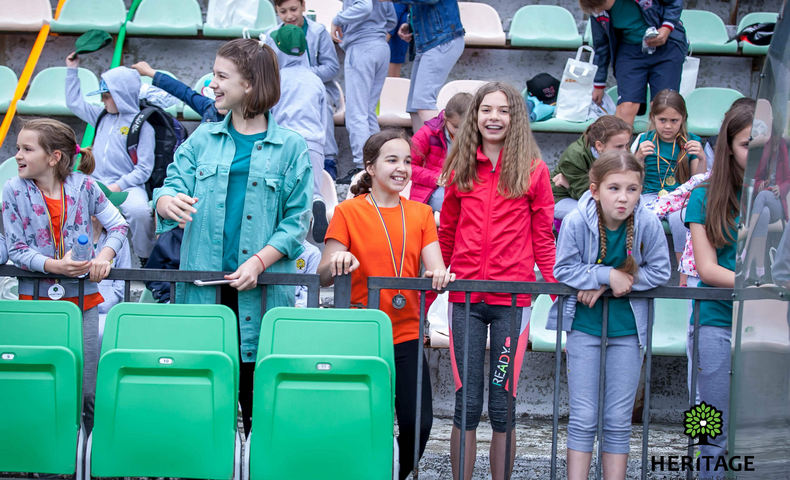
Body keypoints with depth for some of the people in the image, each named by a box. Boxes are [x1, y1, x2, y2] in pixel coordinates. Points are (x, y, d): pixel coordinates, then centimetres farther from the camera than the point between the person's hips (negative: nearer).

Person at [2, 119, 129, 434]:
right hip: (36, 299, 0)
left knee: (88, 391, -1)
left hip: (82, 300, 0)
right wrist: (54, 265, -22)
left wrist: (105, 255, -11)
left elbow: (118, 225, 8)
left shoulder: (83, 186, -2)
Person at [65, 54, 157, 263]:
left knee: (139, 211, -37)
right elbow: (75, 103, 33)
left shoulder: (142, 125, -3)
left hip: (128, 186, -6)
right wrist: (72, 70, 32)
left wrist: (118, 186, -17)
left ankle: (147, 260, -14)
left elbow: (144, 169, -8)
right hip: (97, 184, 6)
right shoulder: (102, 117, 18)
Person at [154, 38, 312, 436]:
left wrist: (259, 262, -13)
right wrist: (169, 201, -19)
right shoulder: (203, 139, 12)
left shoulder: (290, 147, 3)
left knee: (257, 378, -2)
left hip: (262, 289, -2)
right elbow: (173, 184, 6)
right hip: (202, 283, 2)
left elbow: (296, 220, 0)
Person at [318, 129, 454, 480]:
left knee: (418, 423, -4)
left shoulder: (421, 214, 11)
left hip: (407, 335, 3)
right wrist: (337, 263, -24)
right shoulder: (348, 211, 1)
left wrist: (439, 274, -21)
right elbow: (324, 277, -2)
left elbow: (435, 271, 2)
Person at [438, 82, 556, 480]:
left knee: (503, 405, 3)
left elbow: (543, 238, 5)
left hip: (512, 298, -2)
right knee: (467, 404, 3)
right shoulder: (461, 168, 10)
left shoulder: (533, 170, 3)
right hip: (465, 297, 2)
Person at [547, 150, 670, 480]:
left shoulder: (648, 224, -16)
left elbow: (660, 272, -8)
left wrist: (604, 286, -16)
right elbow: (564, 269, -11)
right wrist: (608, 275, -23)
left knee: (618, 422, 7)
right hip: (584, 326, -1)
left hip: (627, 329, 1)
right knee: (583, 419, 2)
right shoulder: (576, 221, -18)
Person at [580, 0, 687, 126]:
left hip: (666, 47, -2)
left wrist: (667, 28, -19)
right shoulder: (598, 10, -7)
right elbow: (601, 45, 8)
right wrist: (599, 85, 15)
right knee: (625, 108, -16)